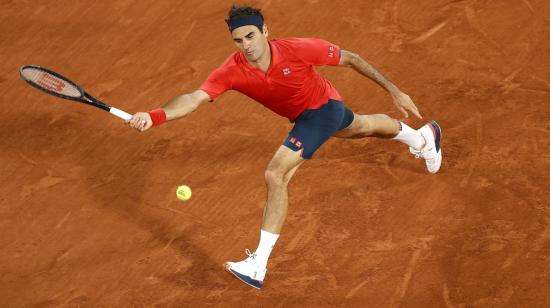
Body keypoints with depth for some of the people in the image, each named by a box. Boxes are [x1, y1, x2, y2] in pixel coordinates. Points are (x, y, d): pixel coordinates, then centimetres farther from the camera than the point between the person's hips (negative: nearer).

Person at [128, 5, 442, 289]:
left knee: (276, 175, -22)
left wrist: (395, 92, -18)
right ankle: (422, 137, 69)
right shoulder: (232, 71, -28)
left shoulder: (298, 49, -37)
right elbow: (194, 98, -38)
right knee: (362, 126, 35)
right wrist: (154, 116, -57)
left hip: (323, 105, -6)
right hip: (302, 114, 6)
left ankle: (259, 265, -16)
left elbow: (351, 59, -24)